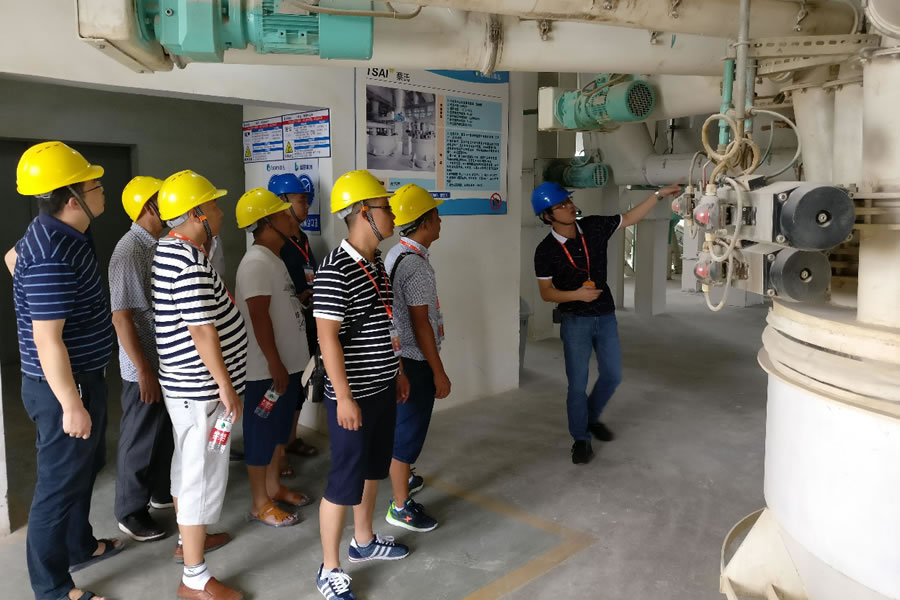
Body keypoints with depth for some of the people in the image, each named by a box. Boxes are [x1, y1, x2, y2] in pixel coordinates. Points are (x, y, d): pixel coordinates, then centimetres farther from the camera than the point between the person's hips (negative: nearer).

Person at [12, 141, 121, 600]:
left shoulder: (62, 233, 3)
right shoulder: (52, 256, -28)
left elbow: (12, 256, 25)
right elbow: (48, 342, -27)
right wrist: (72, 405, -23)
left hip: (83, 376, 10)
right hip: (64, 387, -10)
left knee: (86, 467, 24)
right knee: (60, 484, 4)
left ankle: (81, 546, 44)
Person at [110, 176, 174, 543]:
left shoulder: (161, 245, 6)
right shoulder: (129, 251, -20)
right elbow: (121, 316, -22)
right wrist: (143, 370, -22)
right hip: (146, 366, -8)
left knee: (167, 432, 21)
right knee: (140, 439, 6)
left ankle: (161, 491, 39)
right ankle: (130, 512, 22)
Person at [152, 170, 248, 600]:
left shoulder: (170, 250, 9)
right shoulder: (190, 261, -24)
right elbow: (203, 331, -25)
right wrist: (225, 385, -18)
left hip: (186, 382, 11)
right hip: (200, 386, -11)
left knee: (187, 464, 23)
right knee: (204, 475, -1)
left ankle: (188, 539, 42)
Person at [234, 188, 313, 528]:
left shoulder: (273, 258, 12)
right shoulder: (256, 263, -20)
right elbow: (259, 317, -24)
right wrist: (274, 364, -23)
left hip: (286, 362, 10)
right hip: (265, 368, -10)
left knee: (279, 429, 20)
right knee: (261, 433, 3)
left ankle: (273, 487, 35)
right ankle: (260, 503, 16)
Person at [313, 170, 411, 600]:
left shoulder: (375, 262, 7)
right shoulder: (335, 271, -22)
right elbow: (328, 338, -22)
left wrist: (397, 371, 19)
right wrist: (344, 398, -22)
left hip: (382, 388, 9)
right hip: (354, 395, -9)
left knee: (373, 468, 21)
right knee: (345, 480, 3)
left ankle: (364, 541, 41)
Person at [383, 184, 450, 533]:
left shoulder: (398, 255, 8)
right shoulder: (415, 263, -23)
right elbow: (421, 323, -23)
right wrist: (439, 371, -17)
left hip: (401, 356, 10)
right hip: (415, 360, -10)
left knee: (405, 423, 25)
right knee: (409, 429, 1)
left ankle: (401, 475, 45)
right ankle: (401, 506, 13)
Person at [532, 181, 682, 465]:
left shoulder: (594, 227, -5)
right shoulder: (546, 250, -14)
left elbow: (630, 218, 6)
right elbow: (546, 293, -9)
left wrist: (659, 194, 0)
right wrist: (577, 294, -23)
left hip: (605, 316, 4)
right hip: (575, 321, -4)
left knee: (613, 375, 12)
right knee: (578, 383, 2)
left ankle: (592, 418, 37)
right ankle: (581, 438, 20)